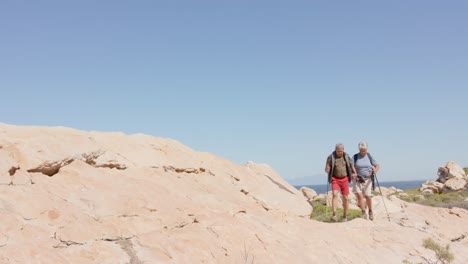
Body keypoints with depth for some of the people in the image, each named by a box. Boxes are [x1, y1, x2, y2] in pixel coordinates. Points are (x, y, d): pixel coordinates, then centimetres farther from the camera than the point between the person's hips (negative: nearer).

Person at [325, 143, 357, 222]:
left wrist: (354, 173, 2)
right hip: (335, 179, -2)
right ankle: (334, 215, -28)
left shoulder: (346, 157, 2)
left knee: (345, 198, 1)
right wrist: (327, 170, -26)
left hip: (344, 179, 2)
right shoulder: (331, 157, -6)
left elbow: (352, 164, 17)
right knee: (335, 195, -23)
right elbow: (326, 169, -3)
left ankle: (345, 216, 15)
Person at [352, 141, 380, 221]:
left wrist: (375, 170, -17)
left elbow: (377, 165, 5)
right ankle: (364, 213, -6)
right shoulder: (355, 157, -2)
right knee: (359, 195, -15)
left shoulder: (369, 157, 3)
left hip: (367, 179, 1)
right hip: (357, 179, -1)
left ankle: (370, 211, 26)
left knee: (367, 196, 0)